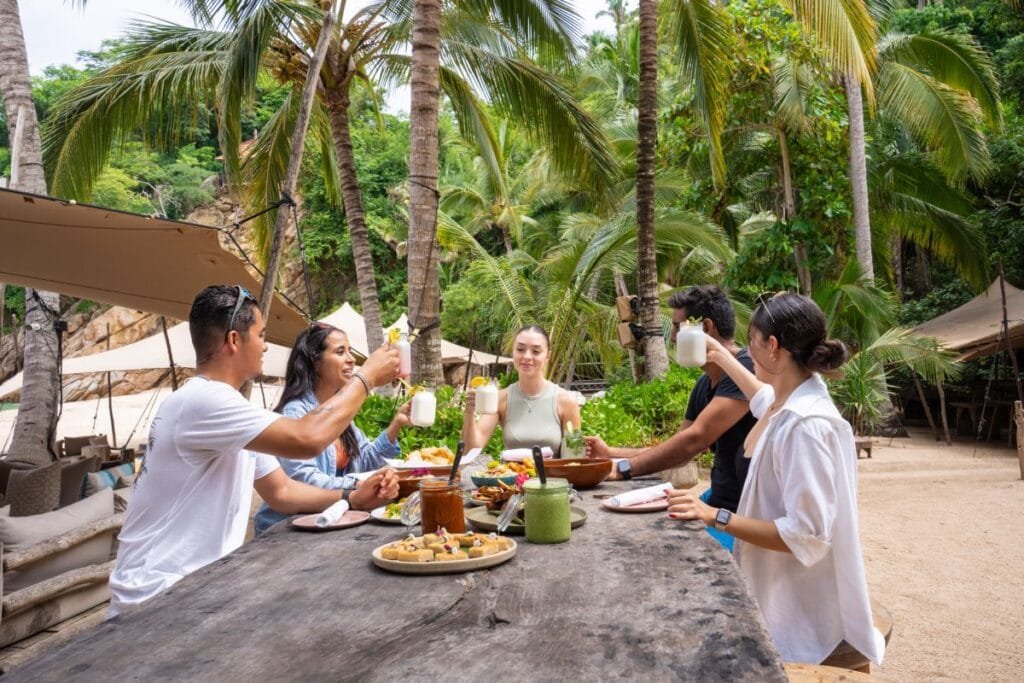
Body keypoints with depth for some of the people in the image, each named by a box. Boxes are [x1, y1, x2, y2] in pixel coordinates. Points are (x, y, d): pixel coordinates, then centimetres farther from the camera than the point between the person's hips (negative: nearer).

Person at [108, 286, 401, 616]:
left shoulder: (224, 405, 10)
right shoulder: (202, 401, -22)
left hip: (199, 584, 9)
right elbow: (308, 439, -31)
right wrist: (366, 377, -17)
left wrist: (353, 496, -5)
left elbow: (280, 491, 10)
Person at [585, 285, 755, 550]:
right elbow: (676, 451, 16)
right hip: (718, 502, 8)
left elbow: (693, 440, -26)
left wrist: (623, 468, -22)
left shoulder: (747, 369, -19)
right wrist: (610, 453, 8)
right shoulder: (704, 384, 10)